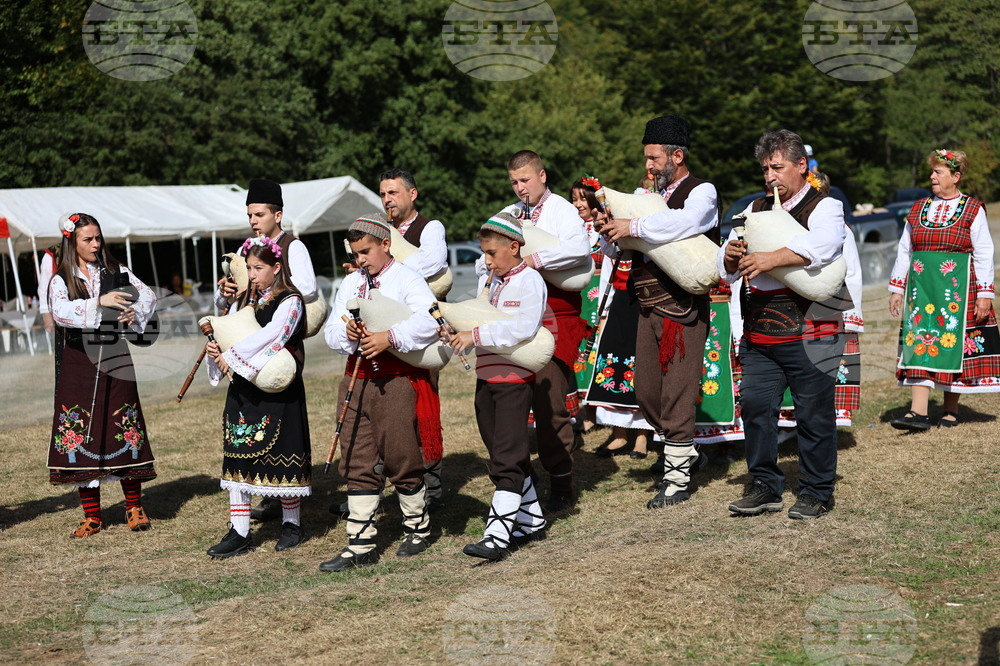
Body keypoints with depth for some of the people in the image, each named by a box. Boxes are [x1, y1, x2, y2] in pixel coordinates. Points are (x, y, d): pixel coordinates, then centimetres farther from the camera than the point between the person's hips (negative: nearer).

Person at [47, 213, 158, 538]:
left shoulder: (116, 272, 8)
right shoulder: (61, 280, 0)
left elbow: (147, 295, 3)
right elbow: (60, 312, -18)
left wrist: (136, 312, -18)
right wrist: (99, 302, -29)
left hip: (115, 361, 1)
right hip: (77, 364, -1)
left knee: (125, 430, 0)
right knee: (81, 433, 0)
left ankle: (134, 506, 12)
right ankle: (92, 515, 8)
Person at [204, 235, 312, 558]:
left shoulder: (290, 301, -7)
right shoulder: (243, 301, 14)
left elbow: (271, 335, -22)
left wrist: (232, 356, -22)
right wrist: (215, 348, -11)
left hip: (278, 391, -6)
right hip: (243, 390, 6)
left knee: (282, 454, 1)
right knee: (237, 455, 3)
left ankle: (292, 524, 17)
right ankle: (239, 533, 7)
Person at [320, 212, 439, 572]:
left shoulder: (406, 279, -3)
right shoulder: (349, 283, 16)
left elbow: (429, 319, -19)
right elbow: (330, 331, 12)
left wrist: (391, 337, -28)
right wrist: (346, 332, -11)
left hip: (398, 379, -6)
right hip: (357, 378, 6)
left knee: (402, 459, 3)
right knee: (357, 463, 4)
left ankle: (417, 528, 23)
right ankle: (360, 544, 8)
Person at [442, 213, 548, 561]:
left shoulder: (530, 281, -9)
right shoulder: (486, 281, 16)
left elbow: (523, 327, -23)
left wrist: (475, 335, -24)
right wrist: (455, 334, -3)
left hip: (514, 379, -8)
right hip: (485, 378, 8)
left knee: (507, 460, -9)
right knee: (507, 457, 14)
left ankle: (497, 537, -12)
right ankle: (531, 522, 27)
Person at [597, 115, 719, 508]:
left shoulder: (701, 192, -5)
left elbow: (682, 223, -29)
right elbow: (612, 250, 18)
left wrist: (633, 227, -25)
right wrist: (609, 225, -2)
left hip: (683, 309, -8)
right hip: (649, 309, 8)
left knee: (677, 394, -5)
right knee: (646, 393, 12)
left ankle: (677, 480, 4)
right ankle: (687, 452, 31)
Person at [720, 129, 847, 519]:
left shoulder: (824, 208, 0)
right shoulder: (756, 211, 19)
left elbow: (821, 244, -23)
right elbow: (728, 269, 14)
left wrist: (771, 259, -33)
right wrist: (731, 255, -9)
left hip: (810, 336, -5)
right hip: (759, 334, 6)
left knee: (813, 414, 0)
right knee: (755, 406, 3)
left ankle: (816, 492, 12)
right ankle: (765, 486, 16)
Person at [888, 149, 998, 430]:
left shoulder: (973, 210, 1)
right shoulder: (918, 209, 11)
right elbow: (904, 251, 14)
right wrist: (897, 288, 10)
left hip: (957, 289, -3)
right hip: (921, 288, 3)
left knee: (953, 343, 0)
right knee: (919, 343, -6)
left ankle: (951, 410, 12)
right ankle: (918, 412, -11)